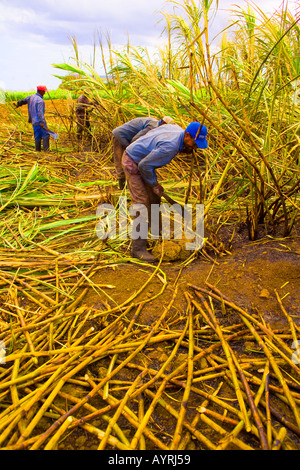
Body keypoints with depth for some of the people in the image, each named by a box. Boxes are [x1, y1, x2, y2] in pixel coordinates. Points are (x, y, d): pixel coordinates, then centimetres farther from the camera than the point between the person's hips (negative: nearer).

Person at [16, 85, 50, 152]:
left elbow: (23, 101, 28)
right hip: (39, 121, -8)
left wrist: (18, 104, 49)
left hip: (34, 122, 8)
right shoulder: (40, 101, -14)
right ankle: (46, 150, -11)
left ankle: (38, 150, 10)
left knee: (37, 136, 10)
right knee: (46, 135, -5)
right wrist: (42, 122, -28)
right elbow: (40, 112, -23)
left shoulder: (31, 97, 11)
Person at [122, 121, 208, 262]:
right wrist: (154, 184, -16)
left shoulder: (177, 128, -5)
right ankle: (138, 248, -10)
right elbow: (144, 165, -28)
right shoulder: (170, 146, -33)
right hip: (132, 162, -10)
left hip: (142, 160, 10)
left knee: (154, 197, 15)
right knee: (141, 203, -14)